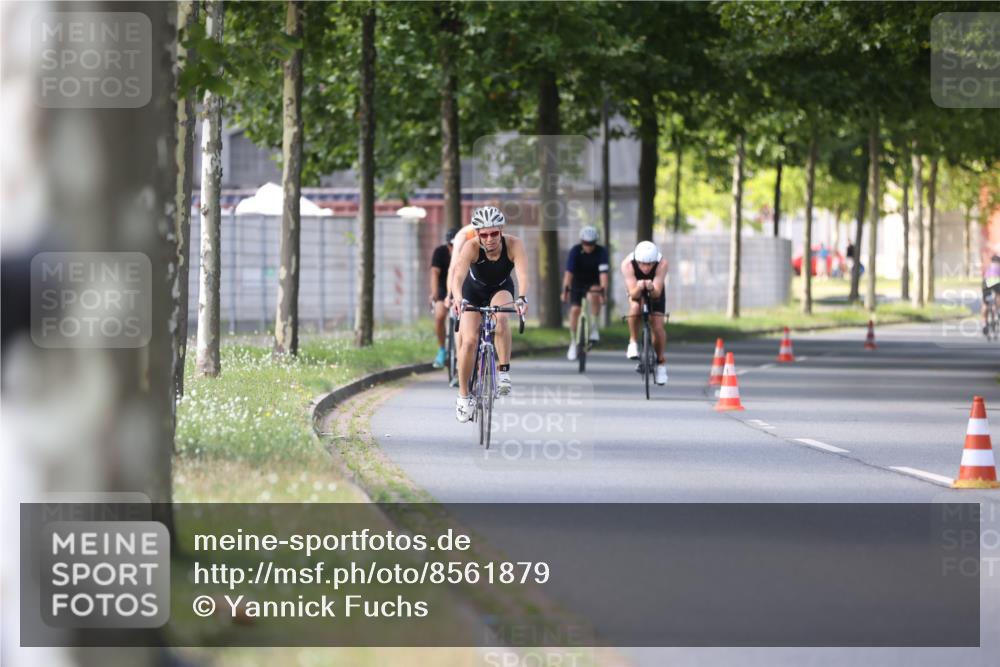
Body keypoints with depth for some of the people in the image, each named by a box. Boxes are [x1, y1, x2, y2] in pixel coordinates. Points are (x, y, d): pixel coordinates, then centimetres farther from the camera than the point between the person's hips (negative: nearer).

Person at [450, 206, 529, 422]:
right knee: (469, 340, -15)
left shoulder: (513, 245, -30)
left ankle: (504, 372, -23)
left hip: (501, 290, 0)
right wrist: (458, 299, -65)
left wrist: (521, 298, -61)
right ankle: (463, 395, 3)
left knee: (500, 317, -34)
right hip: (474, 291, 0)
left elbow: (522, 273, -43)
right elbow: (458, 275, -45)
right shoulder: (471, 248, -32)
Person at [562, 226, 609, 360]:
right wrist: (565, 290, -38)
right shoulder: (575, 251, -20)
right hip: (577, 283, 1)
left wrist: (603, 291, -41)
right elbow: (569, 272, -28)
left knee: (593, 296, -35)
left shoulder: (601, 251, -21)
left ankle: (594, 328, -20)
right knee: (574, 309, -15)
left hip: (593, 283, -1)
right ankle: (573, 343, 0)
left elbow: (603, 273, -30)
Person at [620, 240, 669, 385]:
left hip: (655, 291, 1)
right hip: (636, 289, -1)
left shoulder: (662, 263, -36)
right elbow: (633, 294, -39)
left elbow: (657, 293, -40)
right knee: (635, 307, -34)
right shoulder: (627, 264, -36)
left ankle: (661, 361, 13)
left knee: (658, 326, -10)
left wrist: (651, 288, -62)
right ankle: (633, 343, -12)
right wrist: (639, 288, -61)